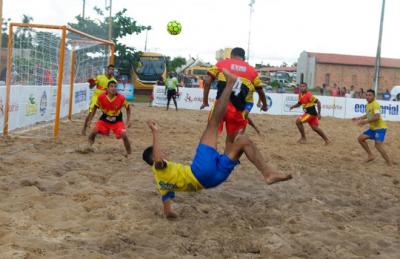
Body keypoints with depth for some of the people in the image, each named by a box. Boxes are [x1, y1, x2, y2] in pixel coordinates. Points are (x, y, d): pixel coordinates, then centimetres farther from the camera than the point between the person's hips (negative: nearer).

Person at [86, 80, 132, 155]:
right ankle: (88, 147, 10)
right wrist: (90, 120, -1)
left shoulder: (121, 98, -22)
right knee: (94, 131, -16)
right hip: (104, 119, 1)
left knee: (124, 135, -18)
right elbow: (95, 107, -1)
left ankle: (129, 153, 1)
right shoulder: (101, 97, -19)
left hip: (117, 121, -1)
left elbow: (128, 108, -3)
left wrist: (128, 120, -8)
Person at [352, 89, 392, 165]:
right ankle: (370, 156, 17)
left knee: (378, 145, -22)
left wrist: (365, 122, -30)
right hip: (372, 128, 10)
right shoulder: (368, 104, 9)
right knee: (360, 138, 8)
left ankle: (390, 164, -14)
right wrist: (358, 118, 20)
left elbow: (377, 117, -31)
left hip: (380, 128, -10)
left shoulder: (375, 104, -19)